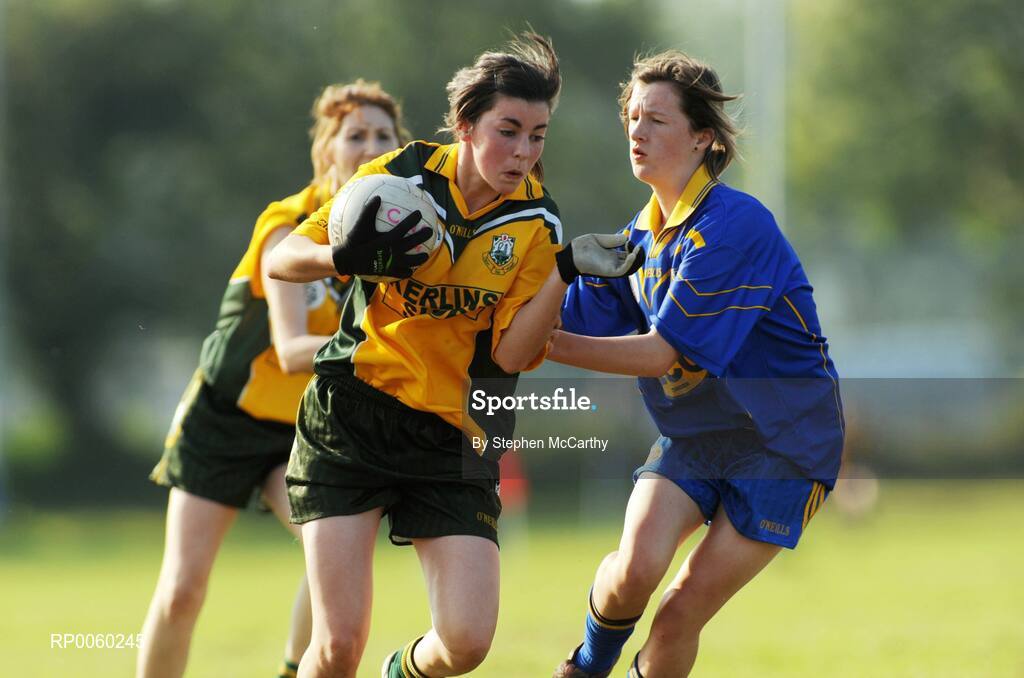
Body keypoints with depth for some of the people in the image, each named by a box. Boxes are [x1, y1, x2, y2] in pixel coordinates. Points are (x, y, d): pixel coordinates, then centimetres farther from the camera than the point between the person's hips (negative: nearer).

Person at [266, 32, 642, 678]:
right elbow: (282, 259, -2)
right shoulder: (401, 175, -5)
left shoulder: (536, 225, -3)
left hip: (453, 440, 2)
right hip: (349, 424, -2)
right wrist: (345, 258, -23)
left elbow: (510, 354, -10)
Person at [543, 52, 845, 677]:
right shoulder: (639, 238, 4)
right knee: (636, 567, -19)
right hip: (691, 433, 6)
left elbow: (662, 353, -24)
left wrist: (543, 343, -22)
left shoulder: (735, 226, -22)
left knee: (685, 609, -11)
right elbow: (577, 324, 5)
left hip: (783, 443, -6)